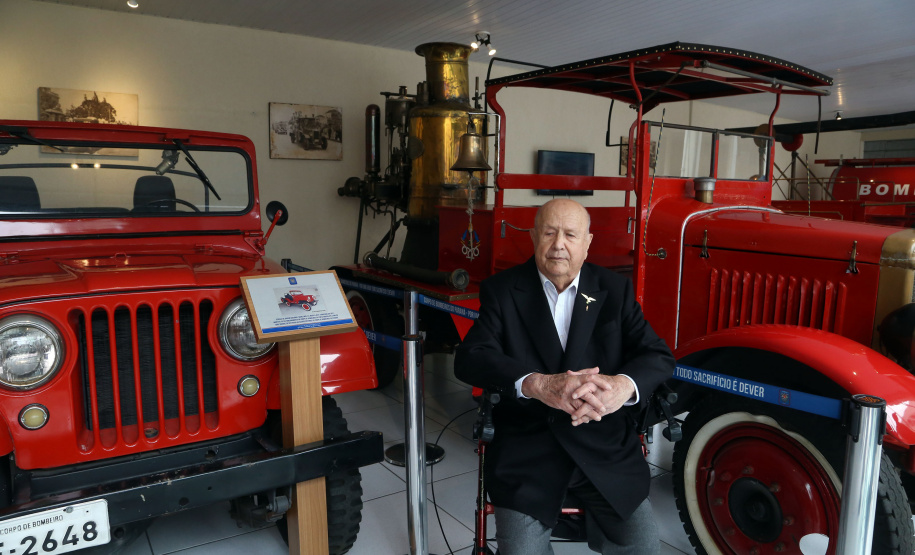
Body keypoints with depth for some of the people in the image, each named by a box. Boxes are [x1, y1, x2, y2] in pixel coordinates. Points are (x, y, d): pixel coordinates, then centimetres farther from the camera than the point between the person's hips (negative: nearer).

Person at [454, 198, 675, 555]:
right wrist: (536, 384, -30)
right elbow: (469, 359, -12)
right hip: (526, 447, -1)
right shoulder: (502, 290, 0)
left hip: (604, 445, 2)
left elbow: (659, 356, -1)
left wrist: (623, 385, -25)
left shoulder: (615, 290, 6)